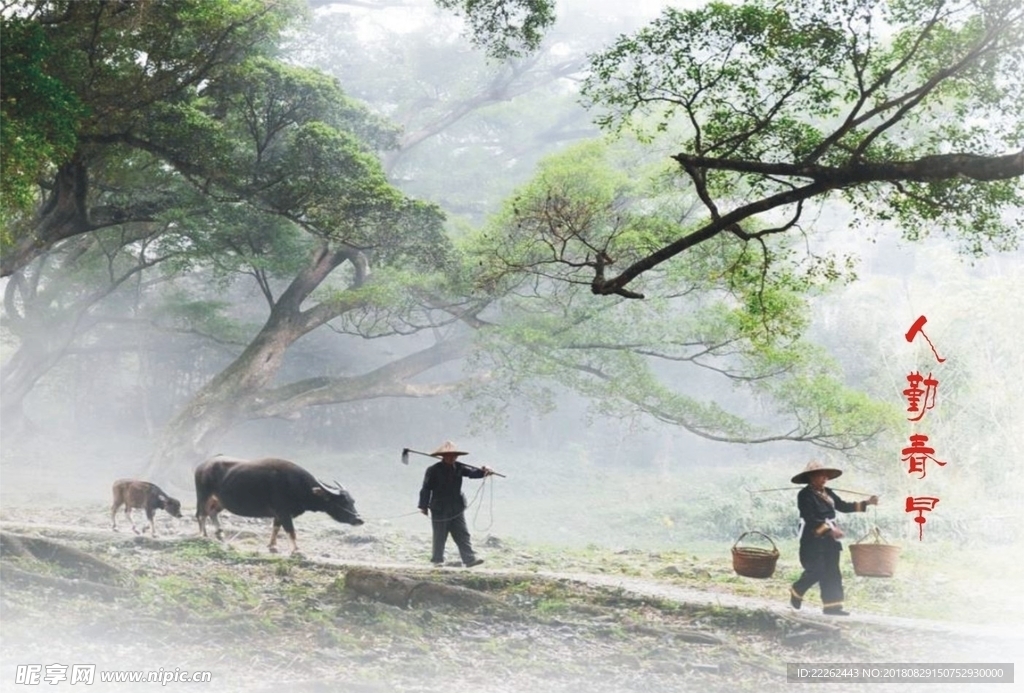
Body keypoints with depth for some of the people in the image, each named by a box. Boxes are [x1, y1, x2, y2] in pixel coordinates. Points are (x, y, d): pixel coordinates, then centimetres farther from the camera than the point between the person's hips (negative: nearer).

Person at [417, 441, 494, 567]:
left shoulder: (458, 468, 4)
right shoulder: (433, 470, -8)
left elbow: (472, 472, -12)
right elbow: (426, 489, -6)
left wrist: (483, 472, -33)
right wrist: (423, 506, -9)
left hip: (457, 509, 4)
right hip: (440, 510, -4)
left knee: (462, 534, -1)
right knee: (440, 536, 5)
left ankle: (469, 559, -5)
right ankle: (437, 560, 17)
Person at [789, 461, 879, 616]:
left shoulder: (827, 493, 12)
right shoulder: (805, 495, -11)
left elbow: (843, 506, 13)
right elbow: (810, 519, -18)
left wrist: (866, 503, 6)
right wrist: (830, 529, -25)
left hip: (830, 540, 8)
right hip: (813, 540, -8)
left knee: (832, 573, 3)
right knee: (816, 571, -10)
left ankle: (832, 606, 3)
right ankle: (796, 593, 15)